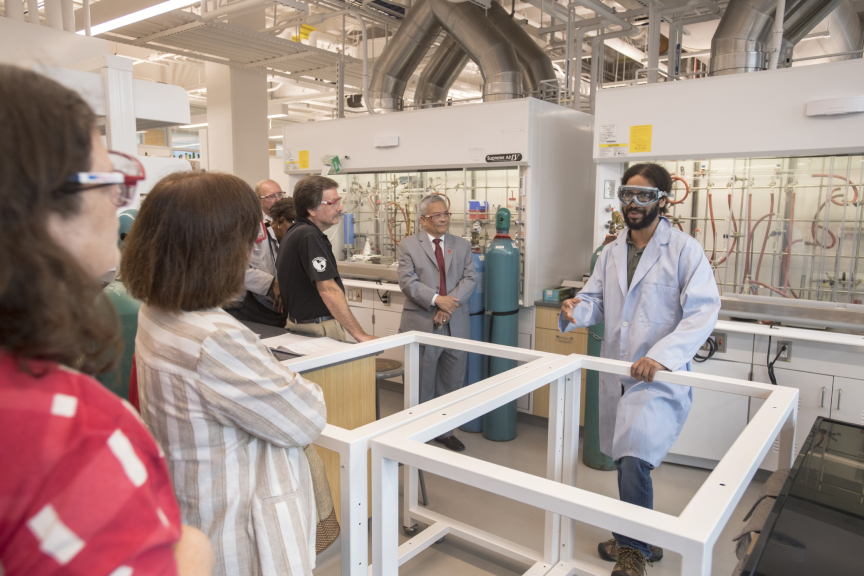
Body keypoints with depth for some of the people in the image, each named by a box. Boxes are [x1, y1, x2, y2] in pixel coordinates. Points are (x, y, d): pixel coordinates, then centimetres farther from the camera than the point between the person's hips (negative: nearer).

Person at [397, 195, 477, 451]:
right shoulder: (407, 246, 0)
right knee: (422, 384, 8)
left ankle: (446, 431, 26)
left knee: (452, 383, 11)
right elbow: (408, 281, -10)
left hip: (456, 325, 3)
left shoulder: (462, 245, 11)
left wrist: (449, 305, -14)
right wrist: (436, 299, -22)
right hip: (422, 324, -3)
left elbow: (469, 279, 0)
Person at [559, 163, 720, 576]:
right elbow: (596, 302, 12)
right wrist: (576, 311, -13)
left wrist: (662, 356, -28)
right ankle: (638, 539, 40)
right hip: (616, 373, 6)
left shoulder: (685, 250, -9)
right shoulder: (612, 252, 10)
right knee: (624, 460, 17)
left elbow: (703, 312, -16)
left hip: (661, 377, -6)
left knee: (634, 460, -18)